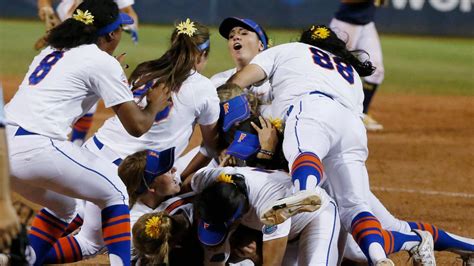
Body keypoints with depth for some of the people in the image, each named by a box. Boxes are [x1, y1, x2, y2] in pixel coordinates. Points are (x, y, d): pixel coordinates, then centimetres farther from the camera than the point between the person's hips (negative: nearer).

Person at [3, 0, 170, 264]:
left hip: (7, 143, 8)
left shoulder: (51, 52, 24)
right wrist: (155, 106, 24)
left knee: (63, 206, 29)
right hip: (35, 150, -8)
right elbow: (137, 126, 2)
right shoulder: (103, 62, 3)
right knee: (115, 191, 11)